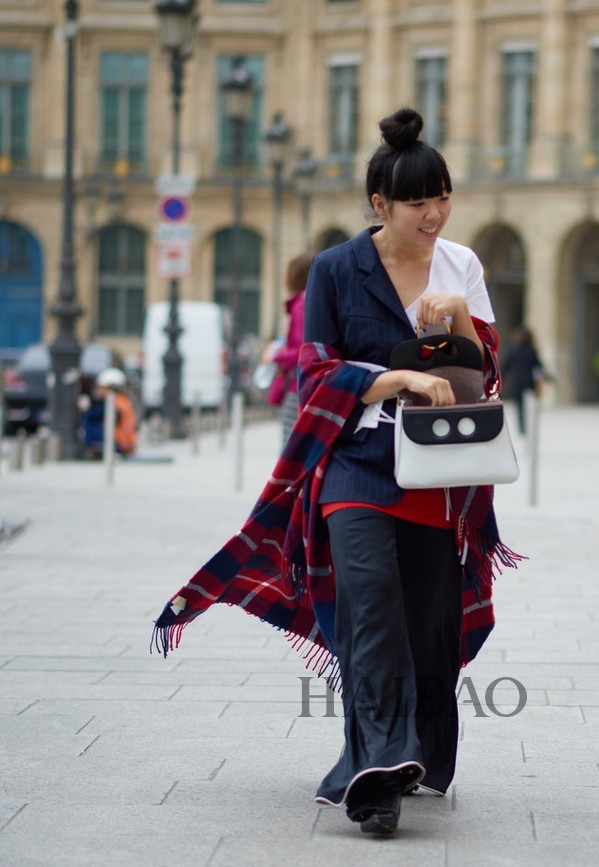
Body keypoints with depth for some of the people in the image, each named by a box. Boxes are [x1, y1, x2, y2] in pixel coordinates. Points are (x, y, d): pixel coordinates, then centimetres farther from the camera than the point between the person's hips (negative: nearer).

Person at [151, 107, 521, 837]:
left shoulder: (462, 266, 9)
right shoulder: (336, 270, 0)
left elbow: (486, 373, 10)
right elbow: (318, 377, -4)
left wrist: (458, 315, -10)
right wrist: (401, 378, -18)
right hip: (359, 464, -3)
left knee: (429, 621, 4)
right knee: (371, 607, -19)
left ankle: (418, 762, 22)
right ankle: (377, 777, -25)